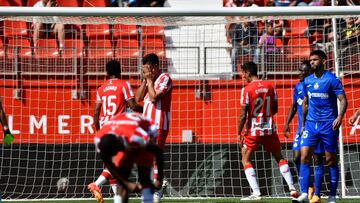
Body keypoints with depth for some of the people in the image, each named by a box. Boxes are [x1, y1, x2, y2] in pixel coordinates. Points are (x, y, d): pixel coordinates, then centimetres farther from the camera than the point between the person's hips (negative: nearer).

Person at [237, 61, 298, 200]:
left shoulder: (247, 90, -12)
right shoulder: (270, 86, 3)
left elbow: (243, 115, -13)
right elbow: (275, 109, 10)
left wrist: (239, 133, -4)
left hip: (253, 131, -4)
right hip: (269, 130, 4)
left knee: (245, 160, 7)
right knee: (279, 158, 16)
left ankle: (256, 193, -5)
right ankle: (292, 188, 8)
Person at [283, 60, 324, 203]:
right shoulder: (298, 87, 10)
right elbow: (294, 106, 21)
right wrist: (287, 123, 15)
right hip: (301, 128, 6)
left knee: (317, 159, 0)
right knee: (297, 158, -2)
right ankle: (308, 188, 15)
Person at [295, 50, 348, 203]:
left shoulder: (331, 79, -6)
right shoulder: (307, 81, 10)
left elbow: (343, 100, -10)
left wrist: (340, 117, -26)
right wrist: (303, 124, 17)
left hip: (328, 124, -4)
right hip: (311, 123, 5)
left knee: (331, 160, 2)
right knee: (304, 156, -9)